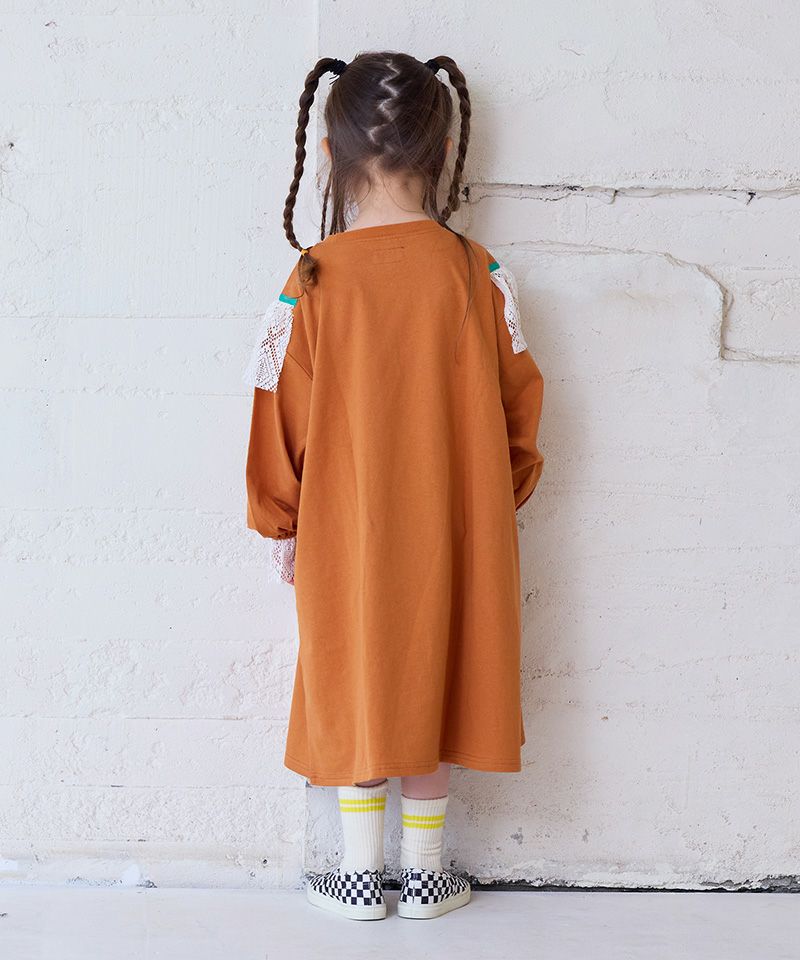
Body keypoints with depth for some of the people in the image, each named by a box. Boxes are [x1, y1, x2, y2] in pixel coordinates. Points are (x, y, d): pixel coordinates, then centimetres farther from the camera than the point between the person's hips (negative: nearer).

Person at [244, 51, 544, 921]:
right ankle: (426, 875, 27)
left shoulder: (313, 282, -12)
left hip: (344, 538, -1)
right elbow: (516, 405, 0)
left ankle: (361, 875, 25)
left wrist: (278, 526, 7)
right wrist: (499, 502, 15)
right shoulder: (477, 275, -8)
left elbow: (283, 421, -6)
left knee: (353, 692, 13)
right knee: (430, 686, 15)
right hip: (450, 536, 2)